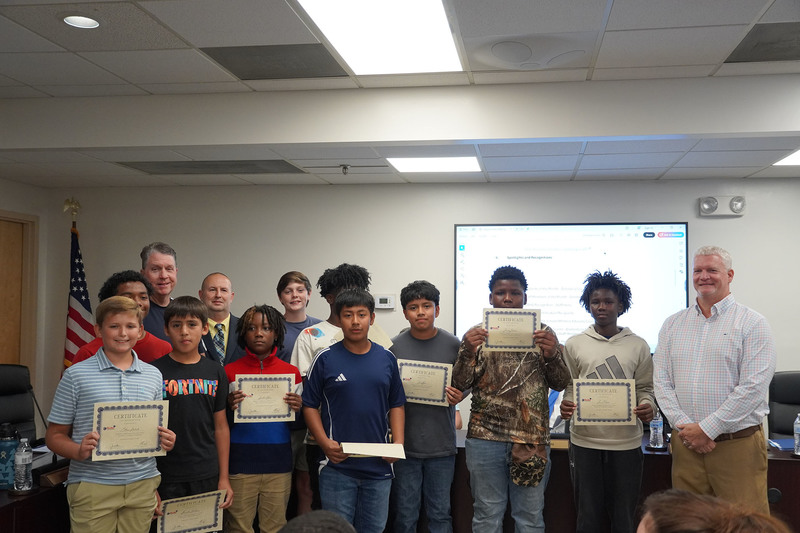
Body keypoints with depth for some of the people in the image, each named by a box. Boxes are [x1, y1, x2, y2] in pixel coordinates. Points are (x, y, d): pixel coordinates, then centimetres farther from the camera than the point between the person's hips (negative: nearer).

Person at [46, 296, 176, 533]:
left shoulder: (153, 375, 9)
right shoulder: (76, 375, -2)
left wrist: (166, 441, -4)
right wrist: (79, 451, -18)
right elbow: (54, 435, 1)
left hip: (143, 485, 3)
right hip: (92, 486, -3)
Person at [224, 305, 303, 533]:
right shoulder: (230, 371, 2)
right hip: (240, 462, -1)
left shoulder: (291, 372, 5)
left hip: (279, 464, 1)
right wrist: (229, 406, -16)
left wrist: (297, 409, -11)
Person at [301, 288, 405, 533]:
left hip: (379, 466, 3)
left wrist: (398, 443, -3)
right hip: (337, 466, -3)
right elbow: (310, 405, 0)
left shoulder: (386, 358, 7)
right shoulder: (325, 359, -2)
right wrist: (325, 443, -13)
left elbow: (396, 405, 11)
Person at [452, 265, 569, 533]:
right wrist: (469, 352, -20)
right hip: (485, 437, 0)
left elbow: (560, 383, 2)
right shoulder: (476, 335, 4)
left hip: (532, 438, 1)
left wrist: (551, 354, -17)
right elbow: (460, 384, -2)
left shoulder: (542, 333, 5)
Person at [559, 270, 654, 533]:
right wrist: (566, 406, -13)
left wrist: (647, 406, -12)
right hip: (585, 441, 0)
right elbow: (569, 387, 8)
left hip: (626, 442, 0)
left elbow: (645, 388, 9)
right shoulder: (574, 345, 6)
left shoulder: (638, 346, 7)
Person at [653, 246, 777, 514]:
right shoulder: (673, 325, 11)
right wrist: (683, 426, -9)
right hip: (686, 442, 4)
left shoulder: (752, 323, -3)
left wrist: (707, 429, -14)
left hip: (737, 445, -4)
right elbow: (661, 381, 5)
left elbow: (753, 387, -12)